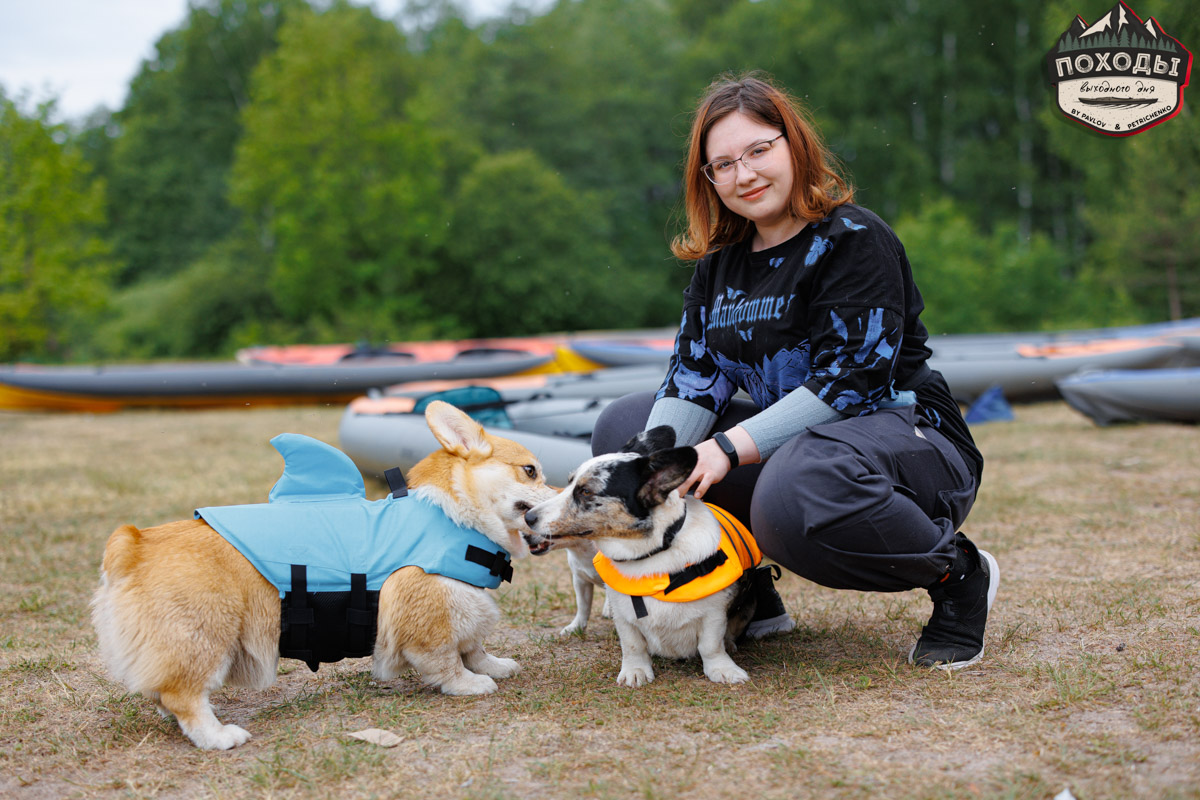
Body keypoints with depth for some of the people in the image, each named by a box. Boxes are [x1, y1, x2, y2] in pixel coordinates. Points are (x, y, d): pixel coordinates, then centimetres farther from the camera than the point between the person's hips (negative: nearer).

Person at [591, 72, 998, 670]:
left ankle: (958, 574, -12)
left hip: (904, 435, -8)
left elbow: (849, 379, -21)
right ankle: (748, 597, 3)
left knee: (793, 492, -42)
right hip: (787, 440, 8)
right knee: (623, 426, 2)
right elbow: (695, 374, 2)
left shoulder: (853, 240, -12)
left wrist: (730, 448, -26)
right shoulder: (720, 262, 10)